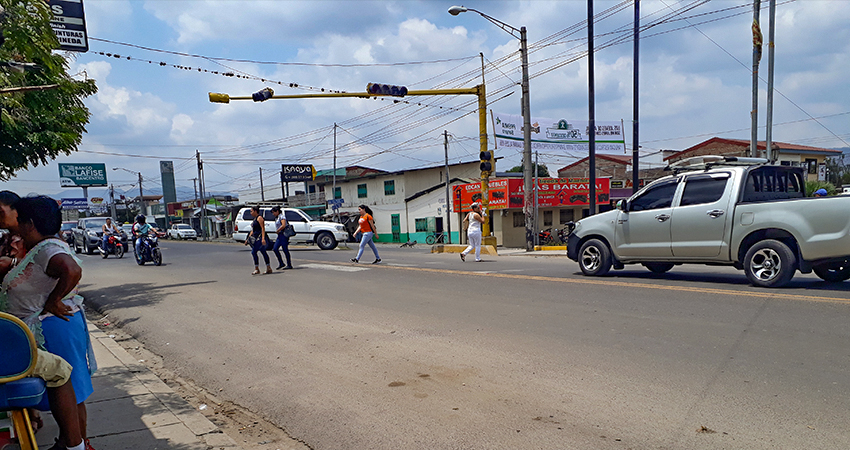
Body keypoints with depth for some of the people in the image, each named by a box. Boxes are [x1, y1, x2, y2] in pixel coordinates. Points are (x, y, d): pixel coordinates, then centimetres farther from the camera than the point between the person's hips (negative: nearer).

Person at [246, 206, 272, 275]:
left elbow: (263, 228, -19)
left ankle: (257, 269, -9)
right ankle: (269, 268, 12)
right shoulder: (255, 219, 19)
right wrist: (248, 239, 20)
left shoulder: (259, 218, -10)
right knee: (263, 252, 9)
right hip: (256, 238, 10)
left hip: (259, 237, -10)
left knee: (253, 252, -12)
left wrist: (263, 238, -28)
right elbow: (253, 230, 23)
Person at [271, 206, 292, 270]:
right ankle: (281, 264, 10)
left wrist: (278, 230, -11)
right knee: (275, 249, 4)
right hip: (280, 235, 10)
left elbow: (283, 225, -21)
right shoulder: (277, 218, 19)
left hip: (284, 235, -10)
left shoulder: (282, 217, -10)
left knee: (285, 250, -7)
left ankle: (289, 265, -1)